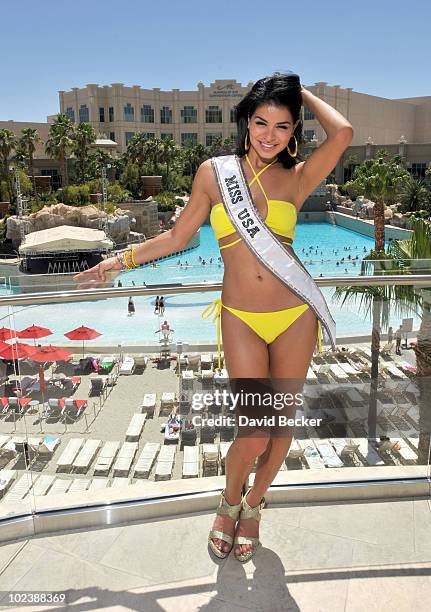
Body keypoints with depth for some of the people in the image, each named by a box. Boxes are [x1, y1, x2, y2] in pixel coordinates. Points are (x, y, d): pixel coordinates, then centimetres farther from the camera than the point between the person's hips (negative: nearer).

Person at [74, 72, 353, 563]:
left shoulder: (297, 178, 3)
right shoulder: (215, 172, 3)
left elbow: (342, 133, -16)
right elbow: (178, 237, 10)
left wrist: (304, 93, 2)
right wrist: (122, 260, 12)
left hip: (295, 317, 2)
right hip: (241, 319, -1)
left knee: (281, 422, 11)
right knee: (253, 432, -5)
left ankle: (253, 505, 40)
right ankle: (230, 502, 30)